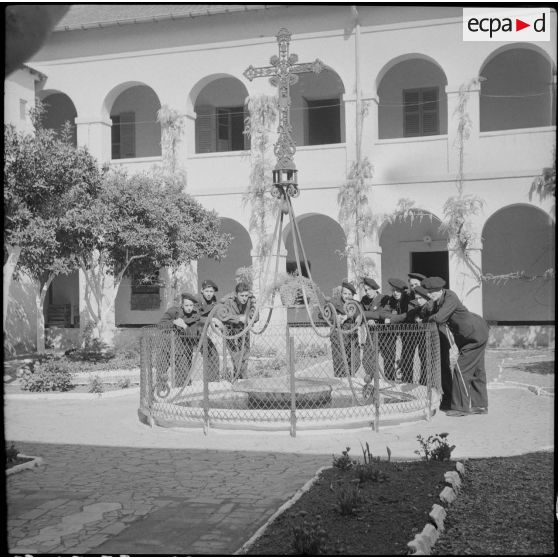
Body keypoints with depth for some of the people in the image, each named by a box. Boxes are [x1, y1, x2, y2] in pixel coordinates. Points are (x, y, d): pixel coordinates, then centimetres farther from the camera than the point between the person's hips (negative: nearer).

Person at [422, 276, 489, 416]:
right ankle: (480, 405, 23)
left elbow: (439, 318, -38)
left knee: (462, 368, -10)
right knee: (476, 369, 14)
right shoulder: (438, 300, -1)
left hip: (476, 333, -10)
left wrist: (429, 319, -18)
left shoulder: (450, 297, -29)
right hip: (466, 335, 10)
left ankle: (461, 406, -3)